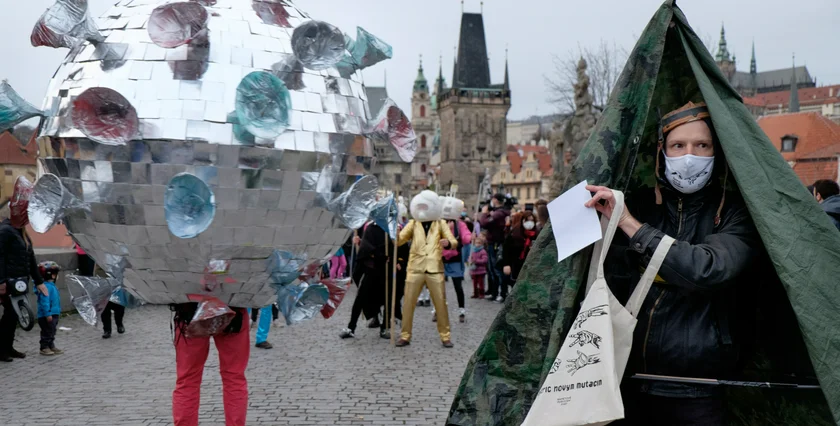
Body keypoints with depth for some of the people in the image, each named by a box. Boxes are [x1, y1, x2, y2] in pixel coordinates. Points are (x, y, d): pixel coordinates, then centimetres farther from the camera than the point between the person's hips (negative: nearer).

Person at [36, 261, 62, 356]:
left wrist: (57, 312, 24)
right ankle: (44, 348, 6)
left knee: (52, 331, 17)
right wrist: (48, 314, -26)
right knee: (47, 332, -2)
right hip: (47, 316, -10)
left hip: (54, 314, 10)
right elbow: (44, 302, -25)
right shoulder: (46, 287, -21)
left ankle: (51, 346, 26)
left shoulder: (52, 285, 12)